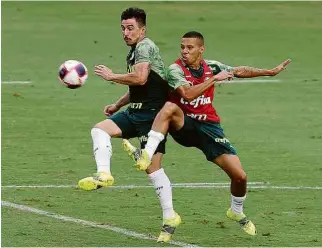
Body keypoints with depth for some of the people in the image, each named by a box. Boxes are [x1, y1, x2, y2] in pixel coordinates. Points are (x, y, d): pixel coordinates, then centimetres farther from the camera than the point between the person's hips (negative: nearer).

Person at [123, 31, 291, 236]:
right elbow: (187, 94, -28)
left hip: (208, 126, 4)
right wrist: (214, 79, -25)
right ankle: (145, 156, -45)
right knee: (170, 107, -39)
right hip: (183, 125, -3)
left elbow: (239, 71, 19)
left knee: (239, 176, -5)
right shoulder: (176, 69, -11)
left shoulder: (212, 67, 3)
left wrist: (270, 72, 22)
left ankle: (237, 212, 27)